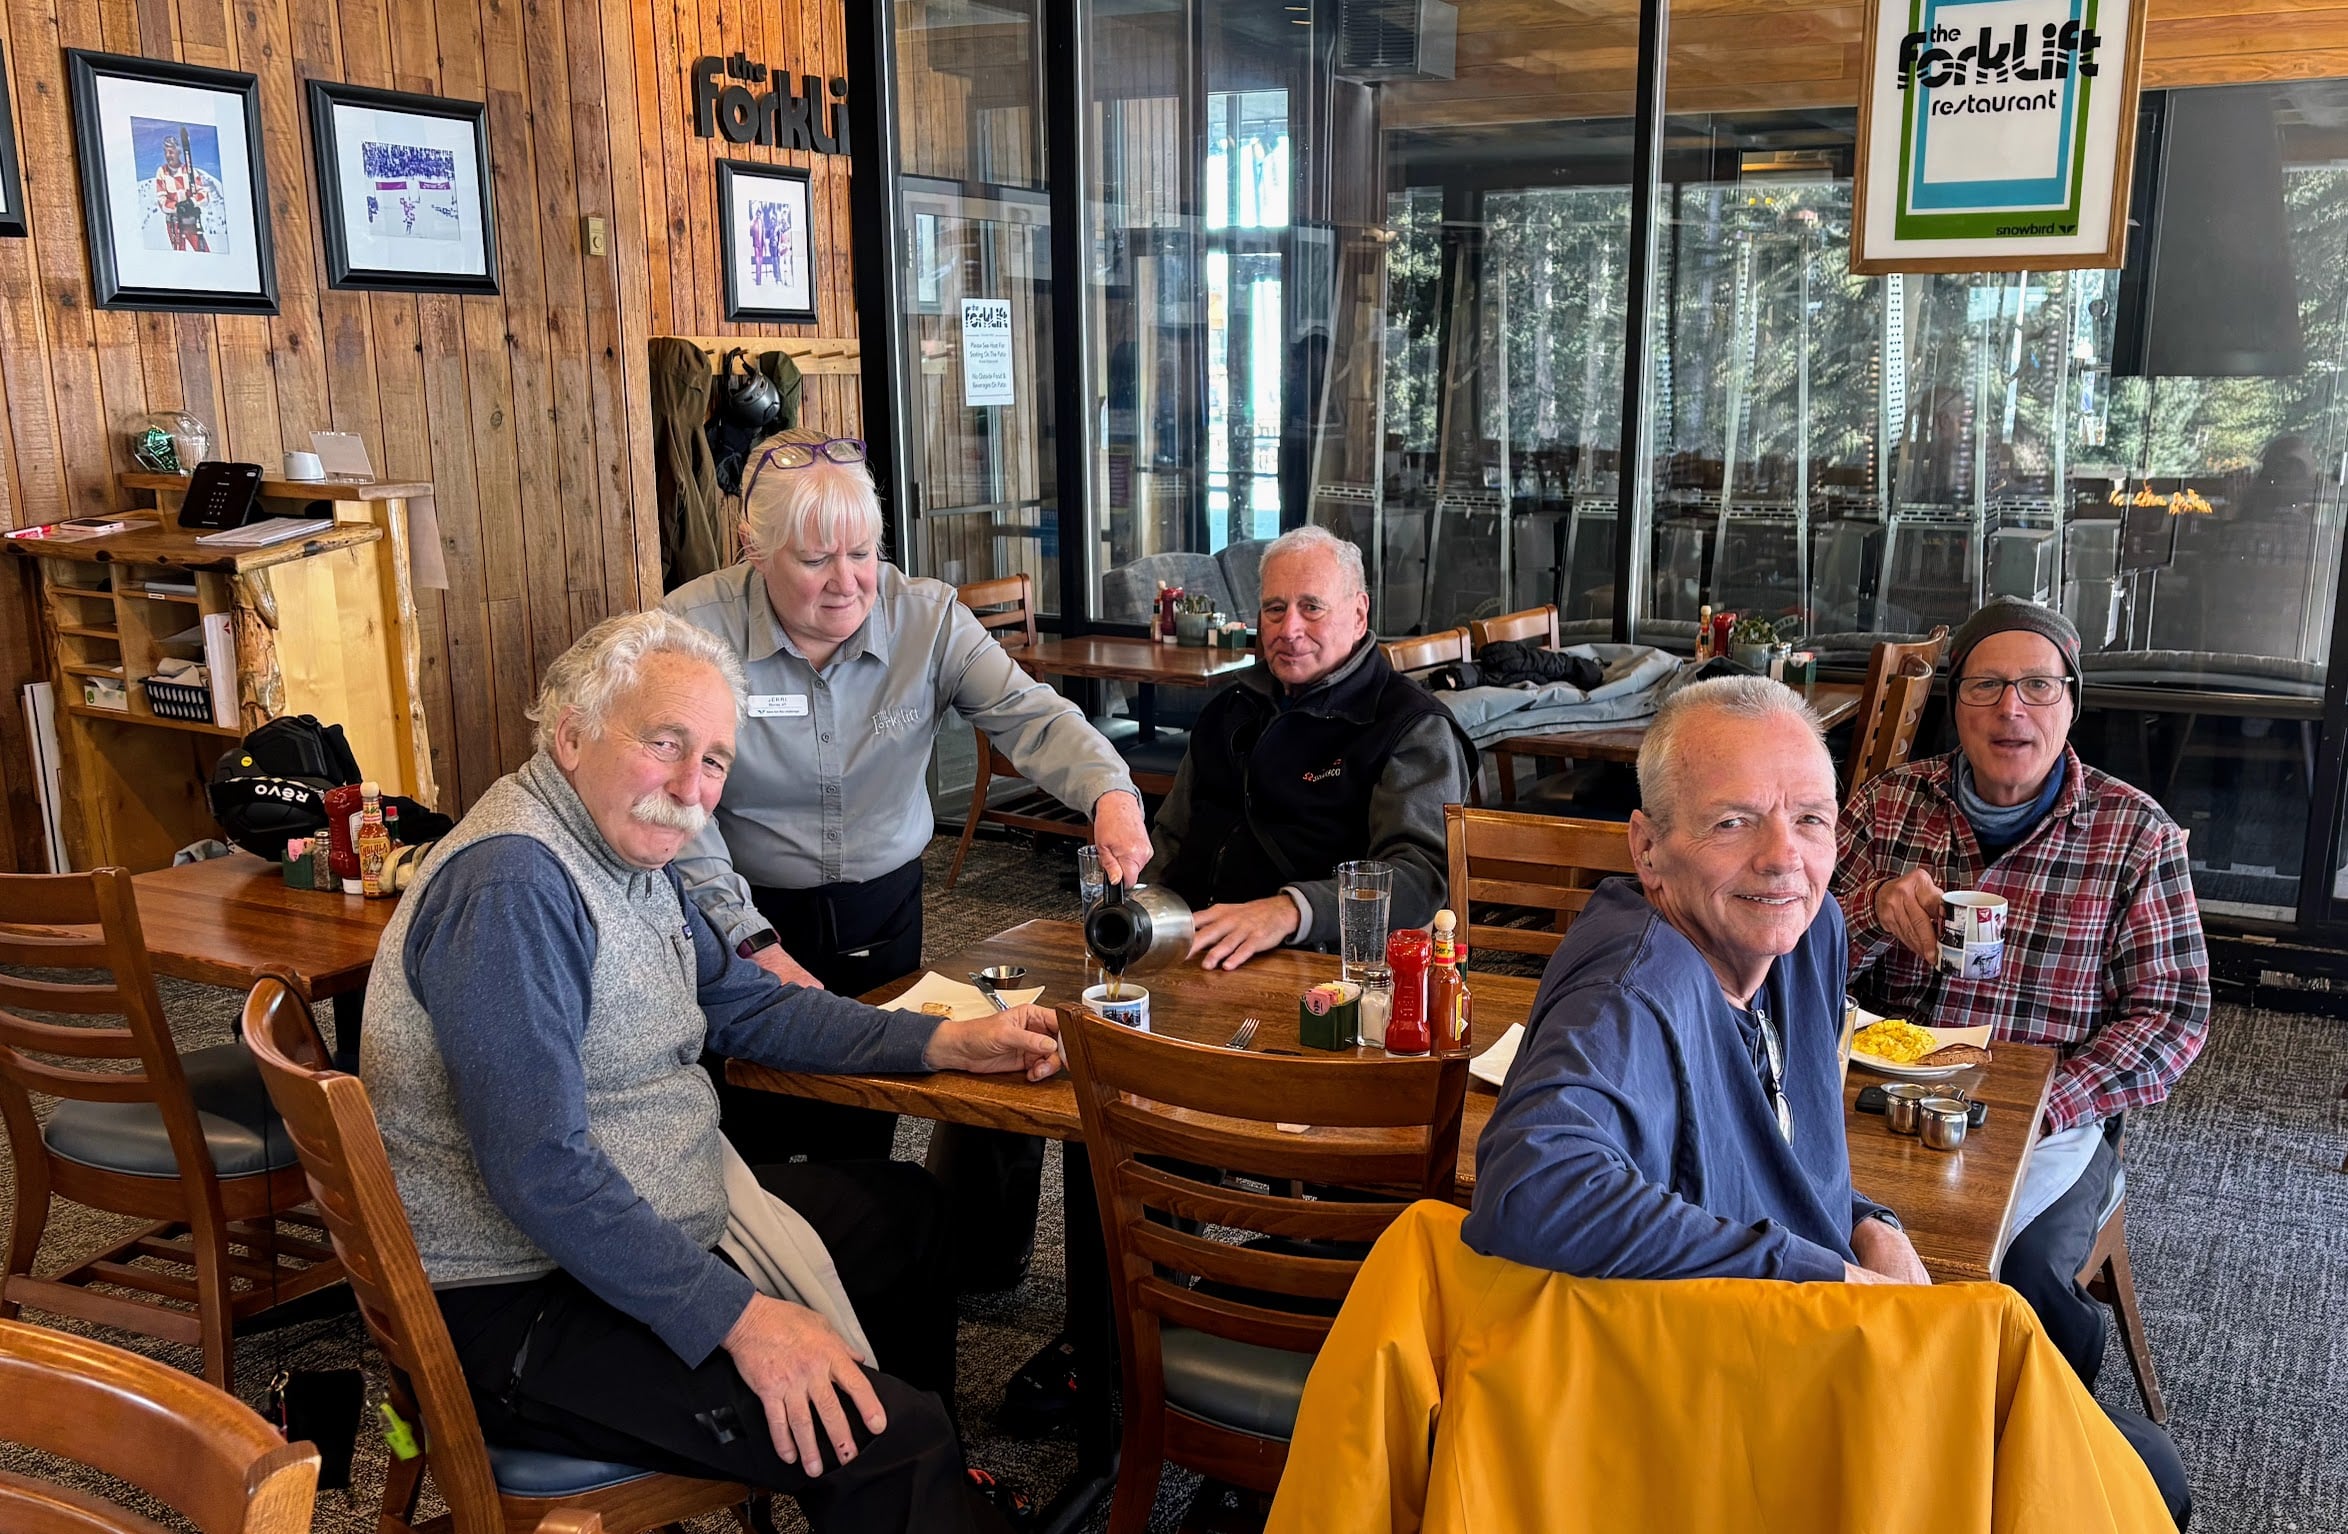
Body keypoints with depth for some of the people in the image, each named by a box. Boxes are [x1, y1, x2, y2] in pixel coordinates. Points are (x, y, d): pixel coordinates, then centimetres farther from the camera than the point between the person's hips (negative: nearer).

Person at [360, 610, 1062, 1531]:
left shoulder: (629, 844, 6)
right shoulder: (512, 886, -25)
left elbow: (743, 1003, 16)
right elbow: (541, 1171, -29)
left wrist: (945, 1044, 8)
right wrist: (738, 1317, -27)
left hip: (645, 1232, 11)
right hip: (522, 1309, -10)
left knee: (906, 1209, 23)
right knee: (885, 1446, -22)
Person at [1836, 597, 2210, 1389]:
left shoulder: (2134, 832, 1)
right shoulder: (1887, 803, 5)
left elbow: (2173, 1011, -2)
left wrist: (2045, 1103, -15)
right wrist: (1876, 908, -19)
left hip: (2049, 1118, -1)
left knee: (2020, 1272, -27)